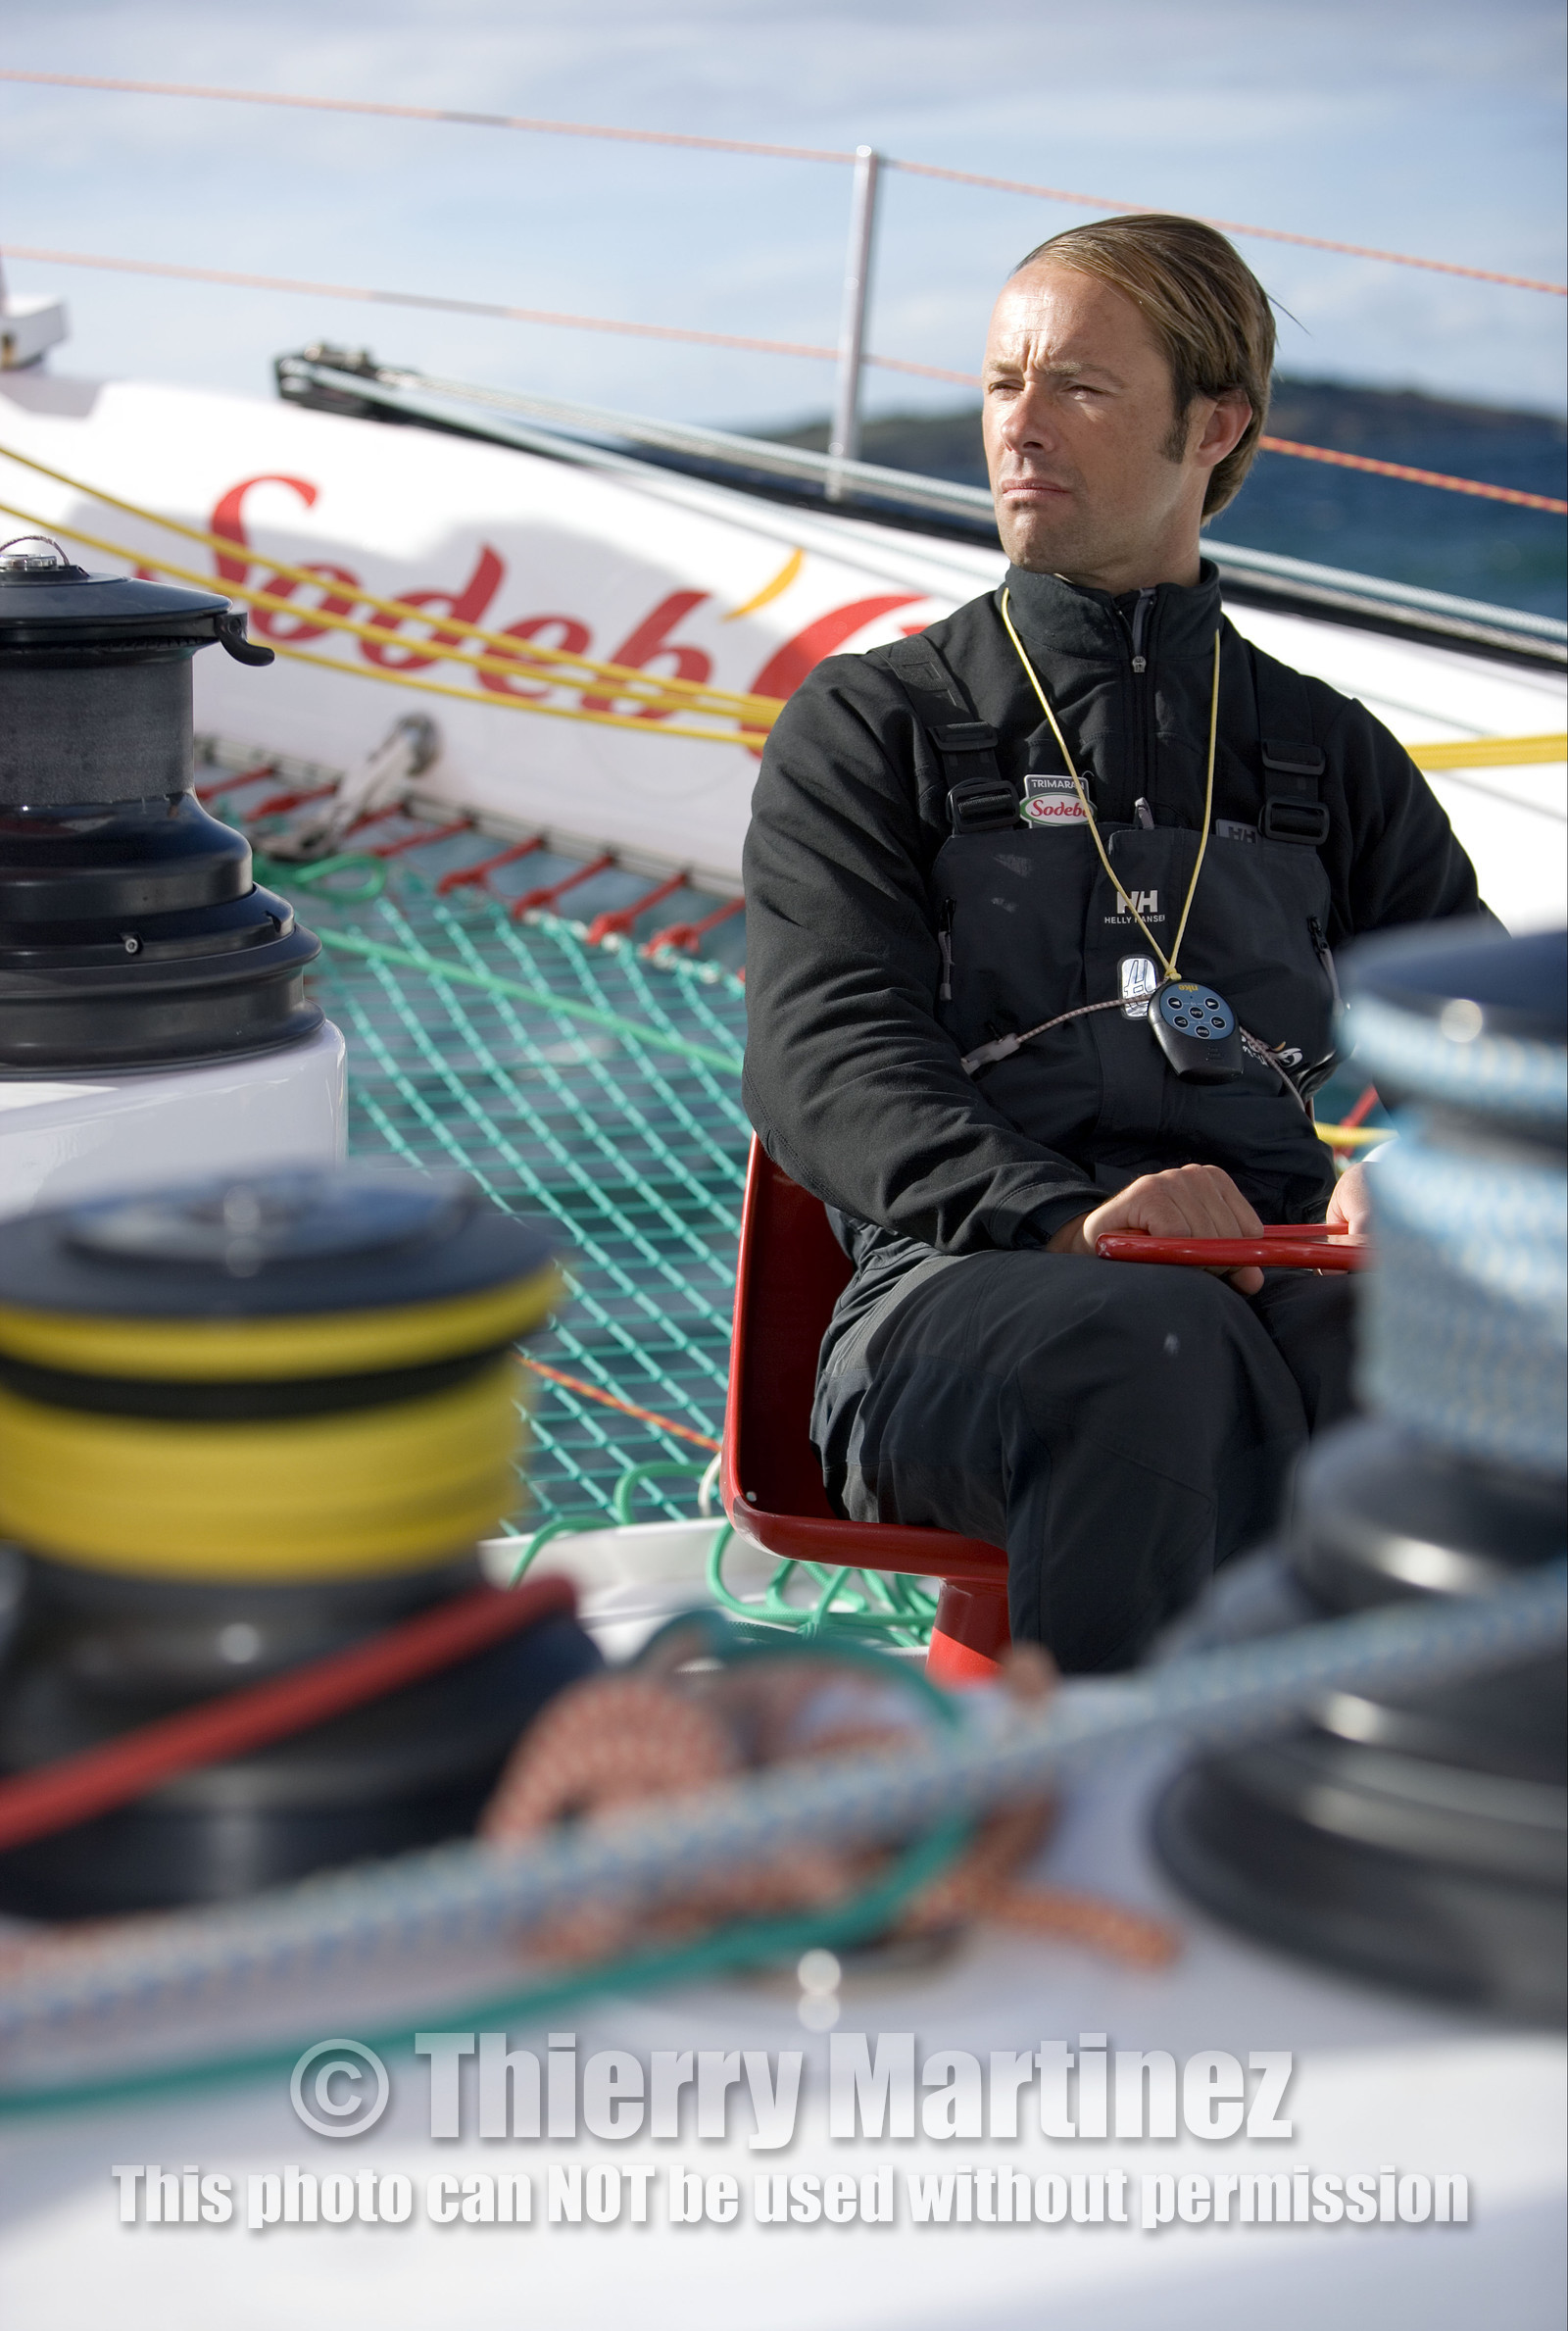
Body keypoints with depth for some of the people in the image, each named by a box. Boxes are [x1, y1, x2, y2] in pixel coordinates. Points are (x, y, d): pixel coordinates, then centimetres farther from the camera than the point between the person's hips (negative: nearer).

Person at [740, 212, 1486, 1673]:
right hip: (957, 1291, -2)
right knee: (1156, 1347, -39)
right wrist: (1064, 1223, -19)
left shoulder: (1328, 757, 26)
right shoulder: (869, 726, 17)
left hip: (1281, 1288, 2)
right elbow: (823, 1062, 2)